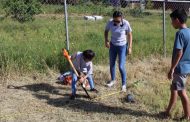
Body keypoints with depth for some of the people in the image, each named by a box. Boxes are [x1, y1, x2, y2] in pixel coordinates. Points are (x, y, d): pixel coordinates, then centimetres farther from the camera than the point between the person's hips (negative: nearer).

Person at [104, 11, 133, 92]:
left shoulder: (126, 24, -23)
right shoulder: (110, 23, -17)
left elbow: (129, 35, -9)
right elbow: (106, 31, 3)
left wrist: (130, 47, -9)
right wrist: (106, 40, -11)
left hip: (122, 46, -3)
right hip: (112, 45, 4)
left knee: (121, 67, -6)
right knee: (111, 64, 16)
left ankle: (124, 84, 11)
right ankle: (113, 80, 38)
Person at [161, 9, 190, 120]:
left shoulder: (180, 33, -20)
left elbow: (179, 53, -23)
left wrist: (172, 69, -18)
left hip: (180, 68, -9)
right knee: (174, 88, 18)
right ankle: (168, 111, 27)